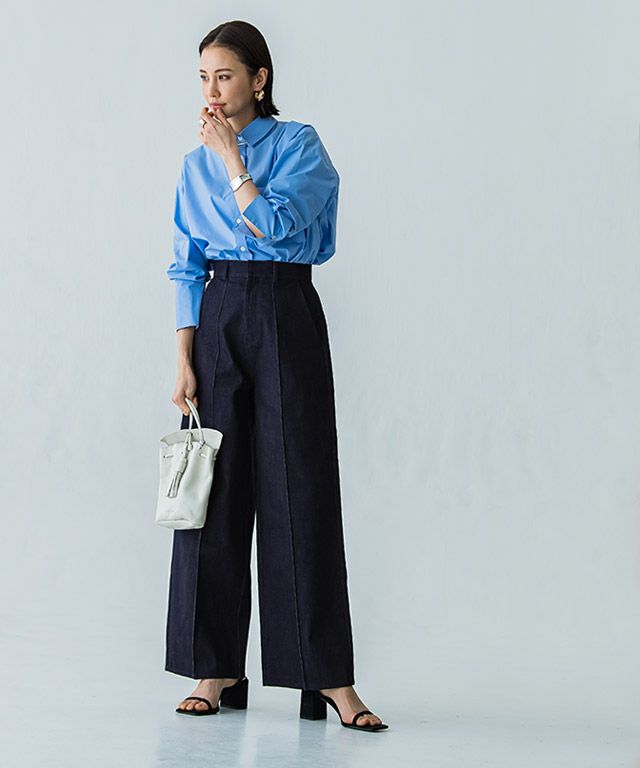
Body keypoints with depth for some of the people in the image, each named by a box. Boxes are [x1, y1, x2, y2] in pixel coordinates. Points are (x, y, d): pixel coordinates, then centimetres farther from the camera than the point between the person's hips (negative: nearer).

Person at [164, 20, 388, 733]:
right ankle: (217, 668, 10)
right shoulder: (196, 165, 12)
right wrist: (184, 361, 2)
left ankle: (330, 676, -3)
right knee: (216, 490, 2)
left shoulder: (299, 144, -1)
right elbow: (187, 269, 10)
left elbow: (276, 225, -16)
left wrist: (232, 159, -7)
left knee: (301, 488, -6)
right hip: (218, 320, 4)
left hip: (286, 317, -4)